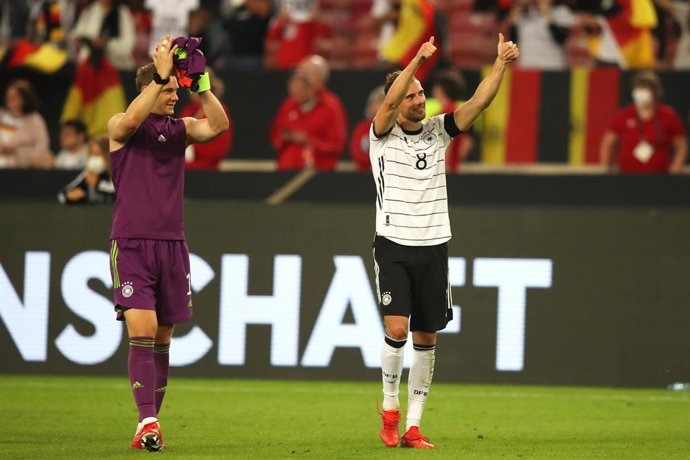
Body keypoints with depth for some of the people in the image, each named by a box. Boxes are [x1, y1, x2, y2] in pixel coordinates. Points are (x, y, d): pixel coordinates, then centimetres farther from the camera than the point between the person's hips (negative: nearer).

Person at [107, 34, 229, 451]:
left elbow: (219, 125, -5)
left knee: (163, 338, 7)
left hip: (172, 244, 5)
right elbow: (131, 120, -23)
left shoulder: (180, 129, 11)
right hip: (131, 243, -5)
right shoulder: (122, 128, 0)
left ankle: (151, 423, 13)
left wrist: (202, 84, -14)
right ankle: (147, 421, -21)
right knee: (142, 330, -16)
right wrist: (161, 74, -24)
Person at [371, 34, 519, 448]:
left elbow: (479, 102, -3)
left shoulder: (438, 131, 6)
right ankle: (390, 408, 5)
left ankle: (413, 426, 9)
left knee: (426, 337, 4)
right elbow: (389, 103, -24)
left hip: (433, 248, 4)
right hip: (394, 247, -4)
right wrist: (417, 59, -35)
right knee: (396, 329, -17)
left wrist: (501, 64, -17)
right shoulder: (383, 135, -4)